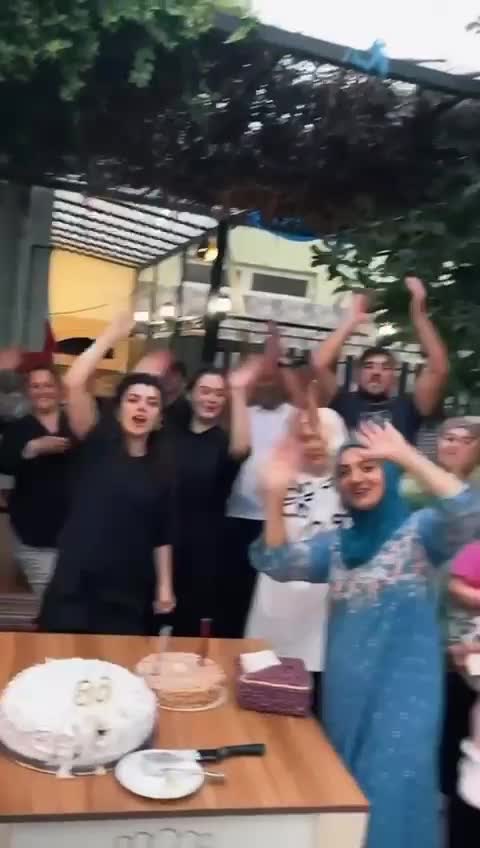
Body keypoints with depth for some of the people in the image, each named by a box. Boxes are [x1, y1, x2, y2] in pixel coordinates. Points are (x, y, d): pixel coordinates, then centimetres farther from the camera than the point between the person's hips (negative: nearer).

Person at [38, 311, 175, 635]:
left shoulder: (160, 470, 4)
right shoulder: (99, 445, -3)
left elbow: (162, 536, 9)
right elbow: (74, 383, -16)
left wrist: (165, 586, 6)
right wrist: (112, 335, -12)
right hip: (75, 587, -2)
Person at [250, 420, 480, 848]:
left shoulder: (420, 531, -5)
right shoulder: (336, 543, 9)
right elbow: (279, 564, -6)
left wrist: (407, 455, -28)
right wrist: (275, 496, -20)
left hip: (402, 693, -5)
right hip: (346, 693, 5)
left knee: (389, 798, 1)